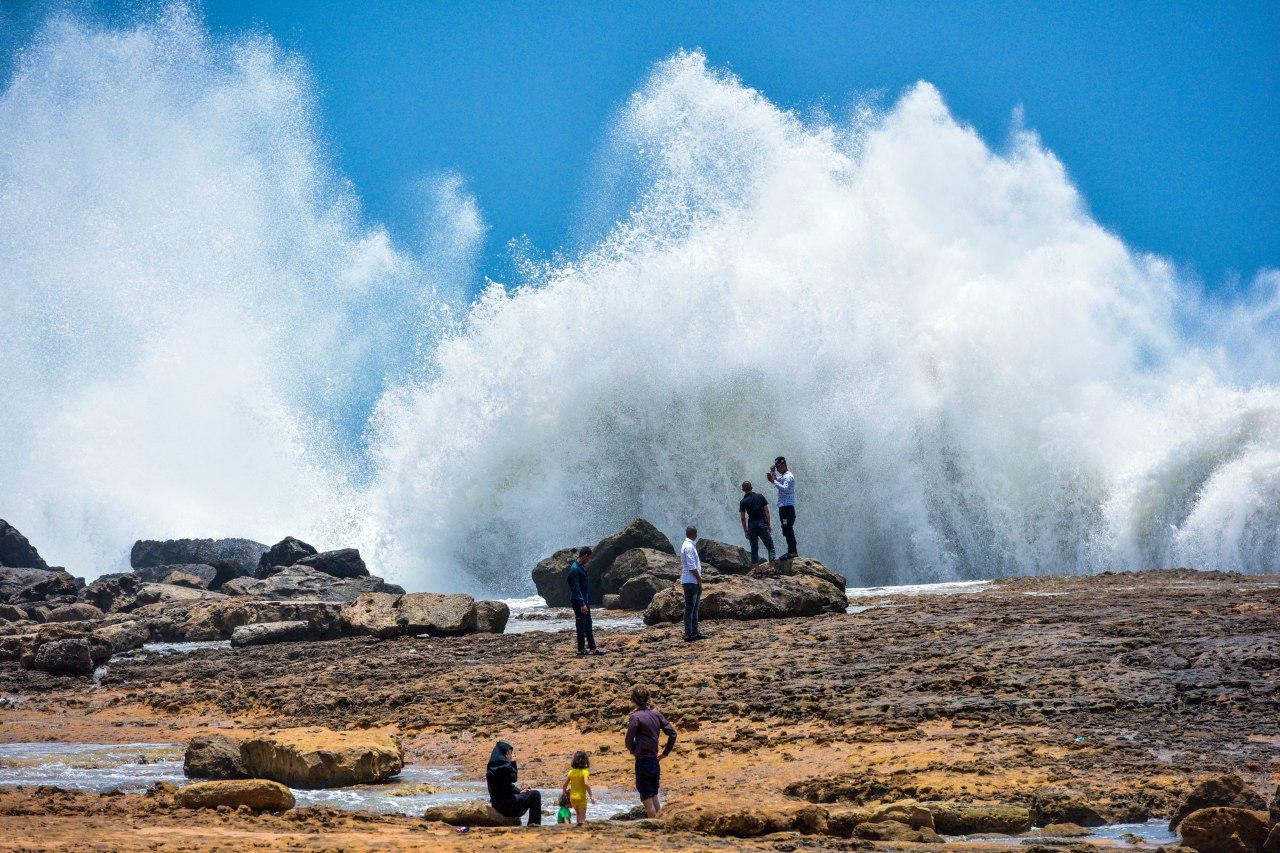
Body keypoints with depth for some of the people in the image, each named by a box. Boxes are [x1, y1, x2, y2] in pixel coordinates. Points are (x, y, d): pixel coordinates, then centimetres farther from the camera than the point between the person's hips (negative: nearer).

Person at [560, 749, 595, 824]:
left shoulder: (571, 772, 2)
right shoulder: (585, 771, -13)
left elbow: (565, 784, 4)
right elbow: (586, 783, -27)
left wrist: (564, 793, 22)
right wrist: (591, 795, -23)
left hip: (572, 797, 5)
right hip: (581, 797, -5)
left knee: (579, 815, 25)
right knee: (582, 818, 4)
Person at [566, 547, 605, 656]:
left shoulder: (582, 567, 12)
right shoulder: (574, 569, -19)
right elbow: (576, 588, -23)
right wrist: (582, 604, -25)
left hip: (585, 601, 10)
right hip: (578, 602, -10)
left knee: (588, 626, 10)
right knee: (581, 625, -3)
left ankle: (592, 648, 13)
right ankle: (581, 649, 5)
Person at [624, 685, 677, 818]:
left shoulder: (636, 716, -13)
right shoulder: (656, 715, 6)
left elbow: (629, 741, -15)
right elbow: (672, 733, 5)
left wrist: (633, 751, 6)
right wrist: (665, 753, 12)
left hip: (643, 761, -7)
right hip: (655, 762, 7)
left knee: (646, 798, 0)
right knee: (654, 797, 18)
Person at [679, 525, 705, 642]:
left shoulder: (691, 545, 17)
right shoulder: (688, 547, -16)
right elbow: (691, 567, -19)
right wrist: (699, 579, -11)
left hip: (695, 582, 10)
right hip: (690, 582, -10)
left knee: (695, 607, 15)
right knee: (690, 608, -7)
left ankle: (695, 632, 22)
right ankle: (689, 634, -5)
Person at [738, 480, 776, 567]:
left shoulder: (743, 502, 1)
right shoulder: (760, 496, 3)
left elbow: (743, 518, 1)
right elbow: (766, 511, 2)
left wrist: (745, 531, 9)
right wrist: (769, 524, 8)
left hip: (751, 524, 1)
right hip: (762, 523, -1)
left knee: (754, 548, 10)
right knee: (770, 546, 2)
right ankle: (772, 566, -11)